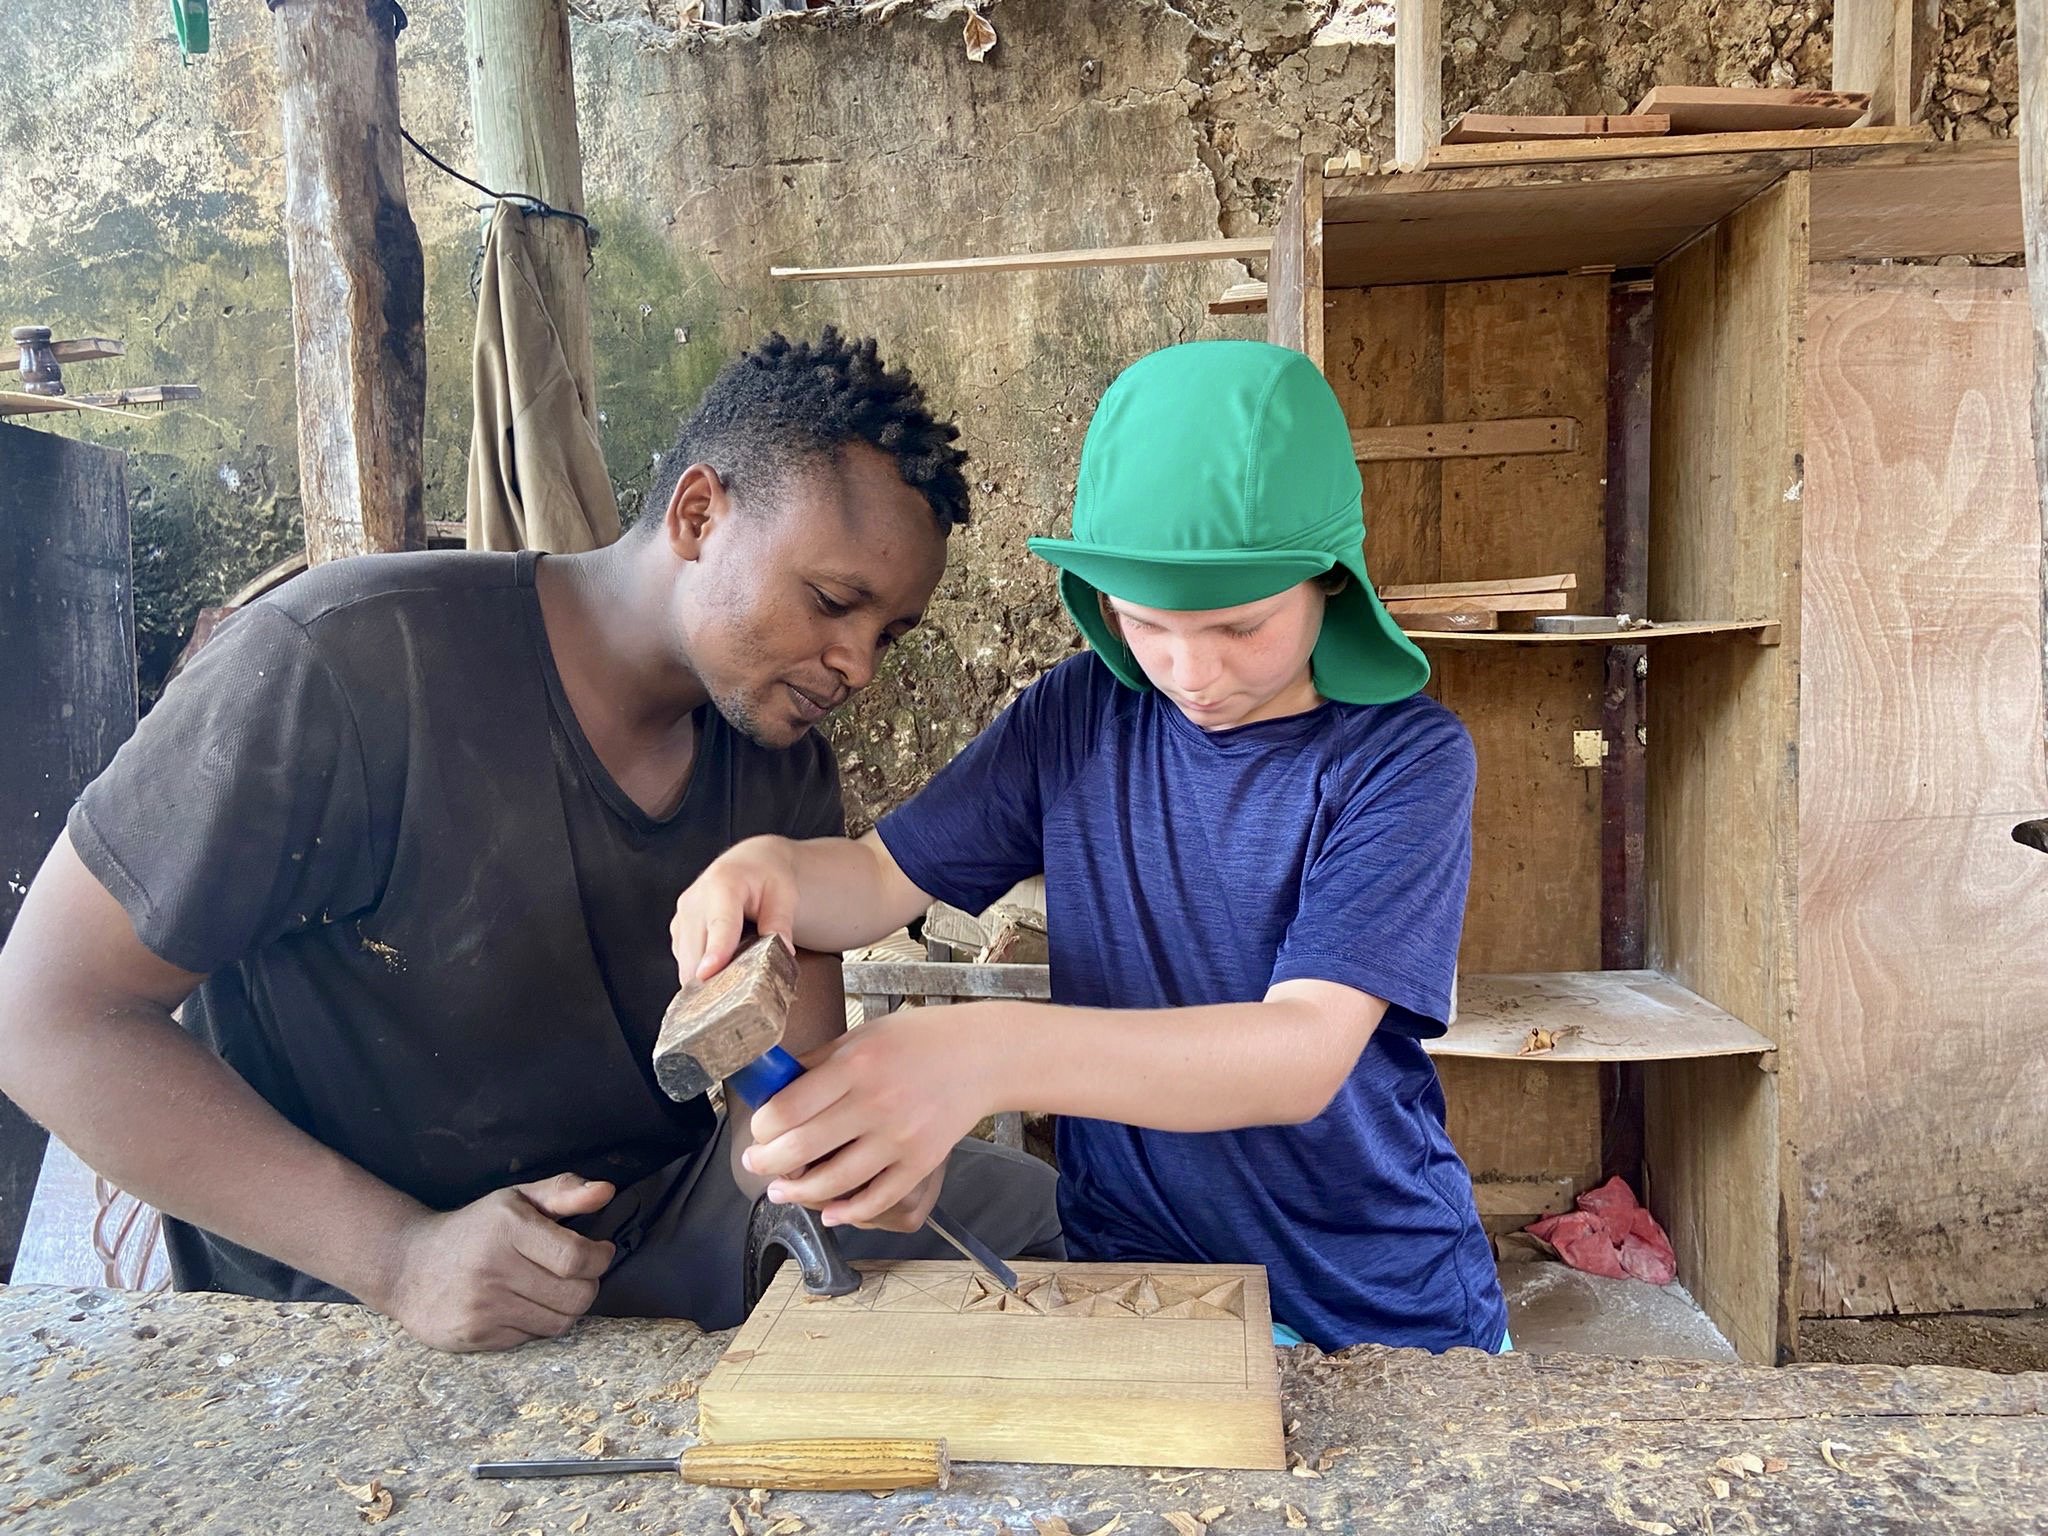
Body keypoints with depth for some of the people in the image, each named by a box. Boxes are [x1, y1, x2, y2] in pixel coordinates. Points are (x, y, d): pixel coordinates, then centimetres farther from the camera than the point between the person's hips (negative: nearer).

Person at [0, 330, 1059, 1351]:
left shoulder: (783, 765, 0)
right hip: (350, 1306, -5)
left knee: (1022, 1210, -4)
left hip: (673, 1214, 6)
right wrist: (396, 1251, -27)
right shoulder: (349, 662, -20)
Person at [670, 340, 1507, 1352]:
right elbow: (882, 878, 2)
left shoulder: (1405, 755, -16)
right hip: (1128, 1270, 1)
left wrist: (990, 1055, -43)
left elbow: (1305, 1054, -28)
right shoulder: (1076, 717, -4)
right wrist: (771, 868, -22)